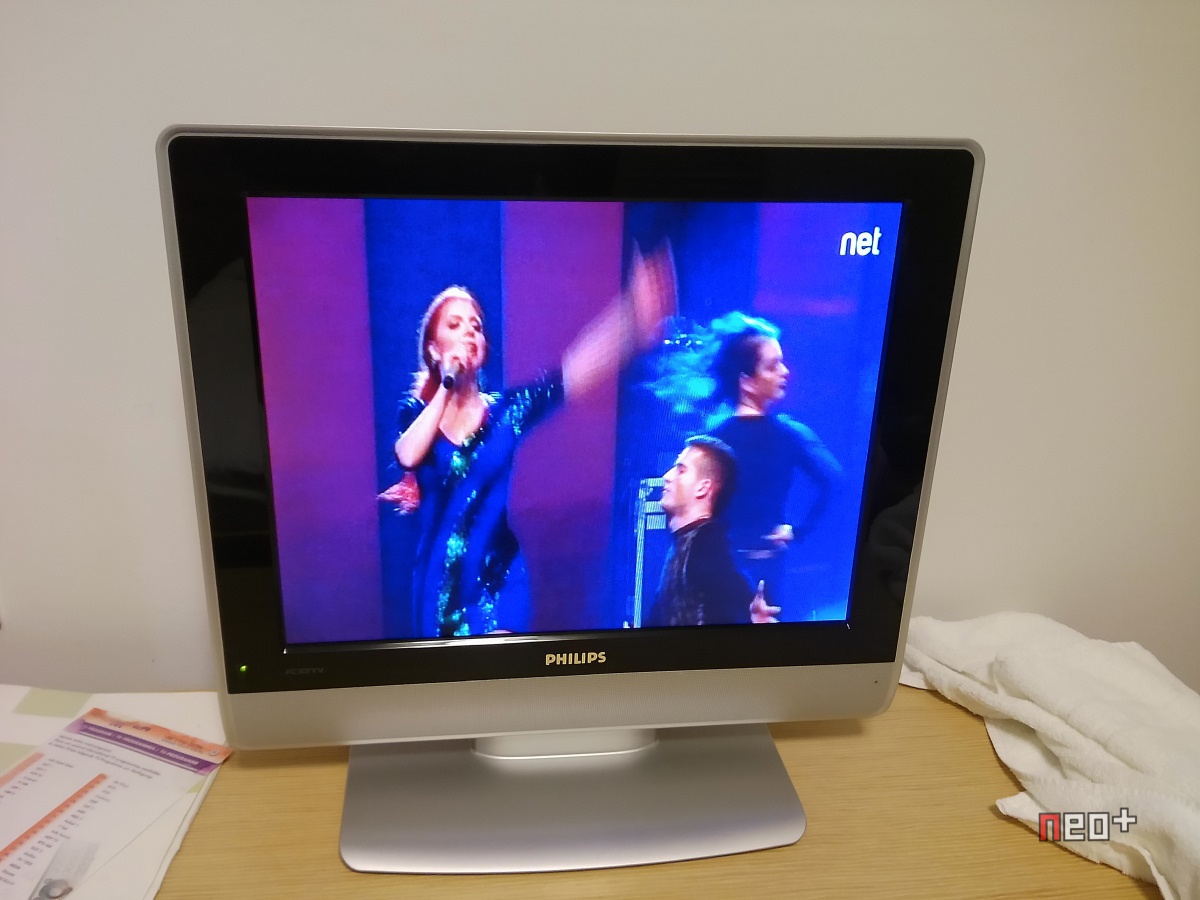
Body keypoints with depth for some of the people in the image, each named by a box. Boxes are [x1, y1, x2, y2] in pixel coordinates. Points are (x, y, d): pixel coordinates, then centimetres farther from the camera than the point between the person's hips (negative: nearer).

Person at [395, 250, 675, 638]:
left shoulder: (505, 409, -1)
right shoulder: (416, 411, 3)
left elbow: (573, 373, -17)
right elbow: (408, 458, -19)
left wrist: (633, 316, -30)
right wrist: (445, 389, -16)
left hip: (496, 578, -1)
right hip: (439, 579, 2)